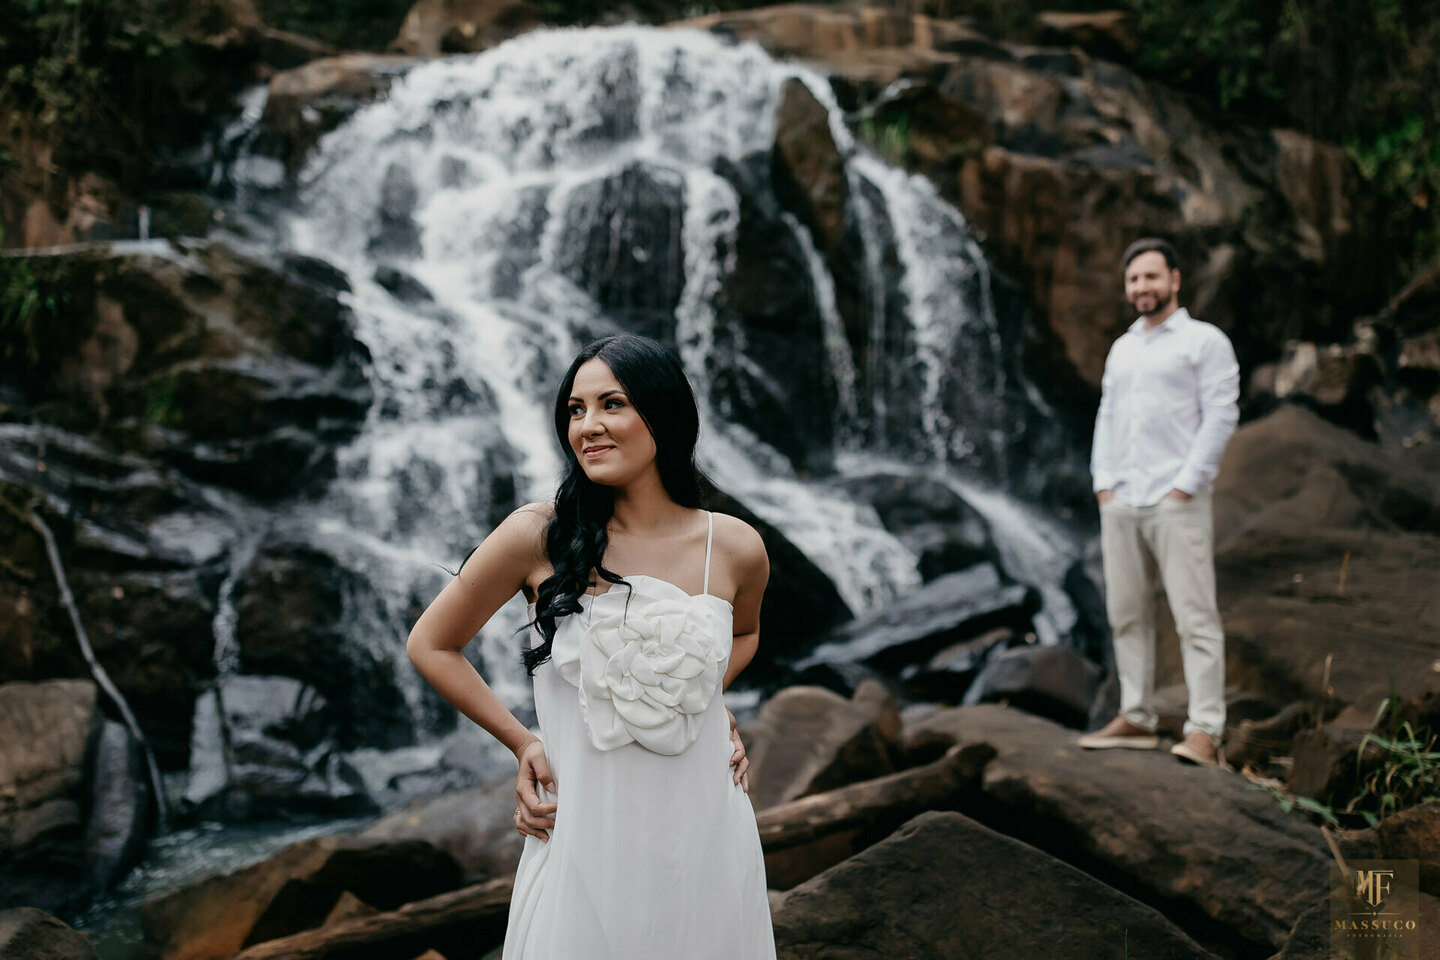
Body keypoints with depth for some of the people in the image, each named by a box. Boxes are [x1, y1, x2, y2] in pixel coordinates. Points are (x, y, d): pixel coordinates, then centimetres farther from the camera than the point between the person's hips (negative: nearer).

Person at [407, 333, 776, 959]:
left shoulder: (735, 549, -3)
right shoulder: (537, 537, -10)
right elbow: (430, 646, 3)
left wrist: (706, 701, 4)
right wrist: (520, 742, 1)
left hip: (705, 838, 2)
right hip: (586, 844, -2)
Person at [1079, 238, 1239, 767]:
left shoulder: (1204, 341, 1)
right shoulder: (1122, 348, 21)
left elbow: (1220, 416, -7)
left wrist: (1184, 485, -13)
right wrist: (1104, 482, 7)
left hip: (1176, 503, -7)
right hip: (1120, 503, 7)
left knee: (1195, 617, -7)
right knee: (1127, 616, 8)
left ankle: (1204, 731, -9)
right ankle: (1137, 718, 15)